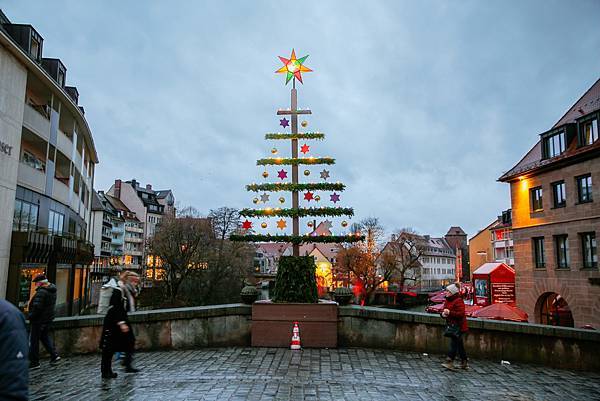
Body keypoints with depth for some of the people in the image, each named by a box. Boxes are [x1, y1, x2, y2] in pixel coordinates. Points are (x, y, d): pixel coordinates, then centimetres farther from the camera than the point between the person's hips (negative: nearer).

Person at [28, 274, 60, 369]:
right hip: (49, 318, 9)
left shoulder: (41, 292, -23)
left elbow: (37, 307, -27)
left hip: (39, 320, -9)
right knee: (45, 337, 22)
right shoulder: (52, 290, 7)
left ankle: (34, 362, 11)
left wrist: (31, 316, -12)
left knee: (34, 341, 4)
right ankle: (54, 355, 14)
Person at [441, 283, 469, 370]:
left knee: (454, 344, -10)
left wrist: (450, 312, -30)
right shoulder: (447, 301, 11)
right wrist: (443, 314, -5)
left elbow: (461, 314, -22)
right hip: (451, 325, 9)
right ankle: (464, 363, 24)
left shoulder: (458, 301, -16)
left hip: (459, 326, -9)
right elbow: (445, 310, 18)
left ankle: (449, 362, -9)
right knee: (459, 344, 15)